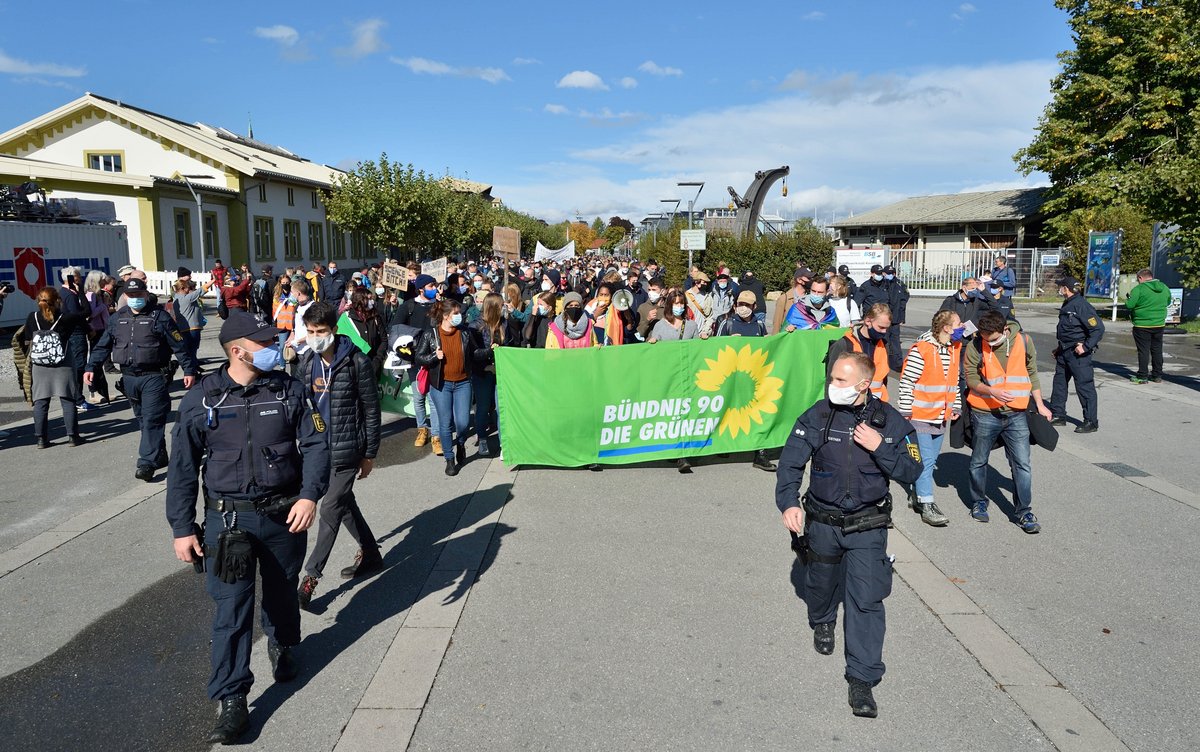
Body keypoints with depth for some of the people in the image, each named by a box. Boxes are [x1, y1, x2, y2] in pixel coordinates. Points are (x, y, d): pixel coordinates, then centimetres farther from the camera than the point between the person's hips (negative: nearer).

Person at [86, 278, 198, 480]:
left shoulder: (159, 317, -5)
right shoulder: (117, 319, 10)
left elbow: (179, 345, -5)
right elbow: (103, 346, 14)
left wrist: (189, 370, -8)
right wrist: (91, 367, 4)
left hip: (154, 377, -6)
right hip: (129, 378, 6)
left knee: (152, 420, -9)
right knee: (143, 420, 13)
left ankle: (147, 463, -10)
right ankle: (159, 457, 23)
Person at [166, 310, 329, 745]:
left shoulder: (288, 390, -4)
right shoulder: (201, 400, -6)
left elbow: (316, 444, -4)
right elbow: (183, 468, -1)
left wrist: (309, 495, -17)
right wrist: (182, 528, -3)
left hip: (284, 514, 2)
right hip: (228, 517, -1)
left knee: (282, 592, 19)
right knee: (231, 608, -2)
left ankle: (282, 646, 48)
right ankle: (231, 701, 8)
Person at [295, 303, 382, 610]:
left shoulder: (357, 361, -13)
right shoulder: (307, 361, 4)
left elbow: (371, 409, -8)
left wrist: (370, 454, -6)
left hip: (347, 449, -7)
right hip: (319, 448, 7)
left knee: (331, 508, -6)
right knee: (344, 503, 17)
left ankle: (311, 576, 2)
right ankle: (370, 554, 35)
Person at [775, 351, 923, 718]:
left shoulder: (891, 421, -7)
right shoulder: (817, 416, -9)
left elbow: (911, 471, -7)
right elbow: (790, 462, -10)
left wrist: (879, 447, -23)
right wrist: (788, 502, -24)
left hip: (868, 527, -1)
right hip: (822, 522, 1)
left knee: (866, 599, -6)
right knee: (821, 583, 21)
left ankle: (862, 679, 3)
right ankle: (822, 623, 55)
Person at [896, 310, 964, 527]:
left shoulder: (955, 349, 8)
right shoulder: (921, 349, -17)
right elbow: (906, 382, -16)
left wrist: (956, 406, 17)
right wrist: (905, 412, -15)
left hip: (942, 417, 7)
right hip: (920, 416, -7)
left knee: (930, 460, 13)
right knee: (926, 460, -7)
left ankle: (919, 498, 25)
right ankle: (927, 506, -2)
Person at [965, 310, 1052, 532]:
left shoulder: (1024, 341, -3)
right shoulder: (975, 347, -10)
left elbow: (1032, 373, 8)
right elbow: (971, 379, -7)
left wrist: (1040, 404, 8)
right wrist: (992, 391, -24)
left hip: (1016, 414, 1)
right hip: (984, 414, -1)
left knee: (1022, 464, -1)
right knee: (979, 461, 12)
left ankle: (1024, 512, 10)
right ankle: (979, 502, 32)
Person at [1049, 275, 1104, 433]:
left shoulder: (1081, 305, -19)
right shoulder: (1067, 304, 11)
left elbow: (1098, 328, -22)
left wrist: (1086, 346, -22)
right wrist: (1060, 347, 21)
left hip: (1078, 352, -10)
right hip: (1065, 352, 10)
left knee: (1084, 385, -3)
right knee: (1059, 381, 16)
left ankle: (1091, 422, 4)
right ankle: (1058, 415, 27)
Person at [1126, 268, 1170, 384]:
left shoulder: (1139, 289, -15)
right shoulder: (1164, 288, 6)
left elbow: (1129, 305, -16)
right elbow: (1168, 302, 18)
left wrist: (1127, 299, 4)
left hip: (1142, 325, -6)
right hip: (1159, 324, 6)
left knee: (1143, 350, 0)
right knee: (1157, 350, 14)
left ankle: (1142, 376, 3)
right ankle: (1157, 376, 21)